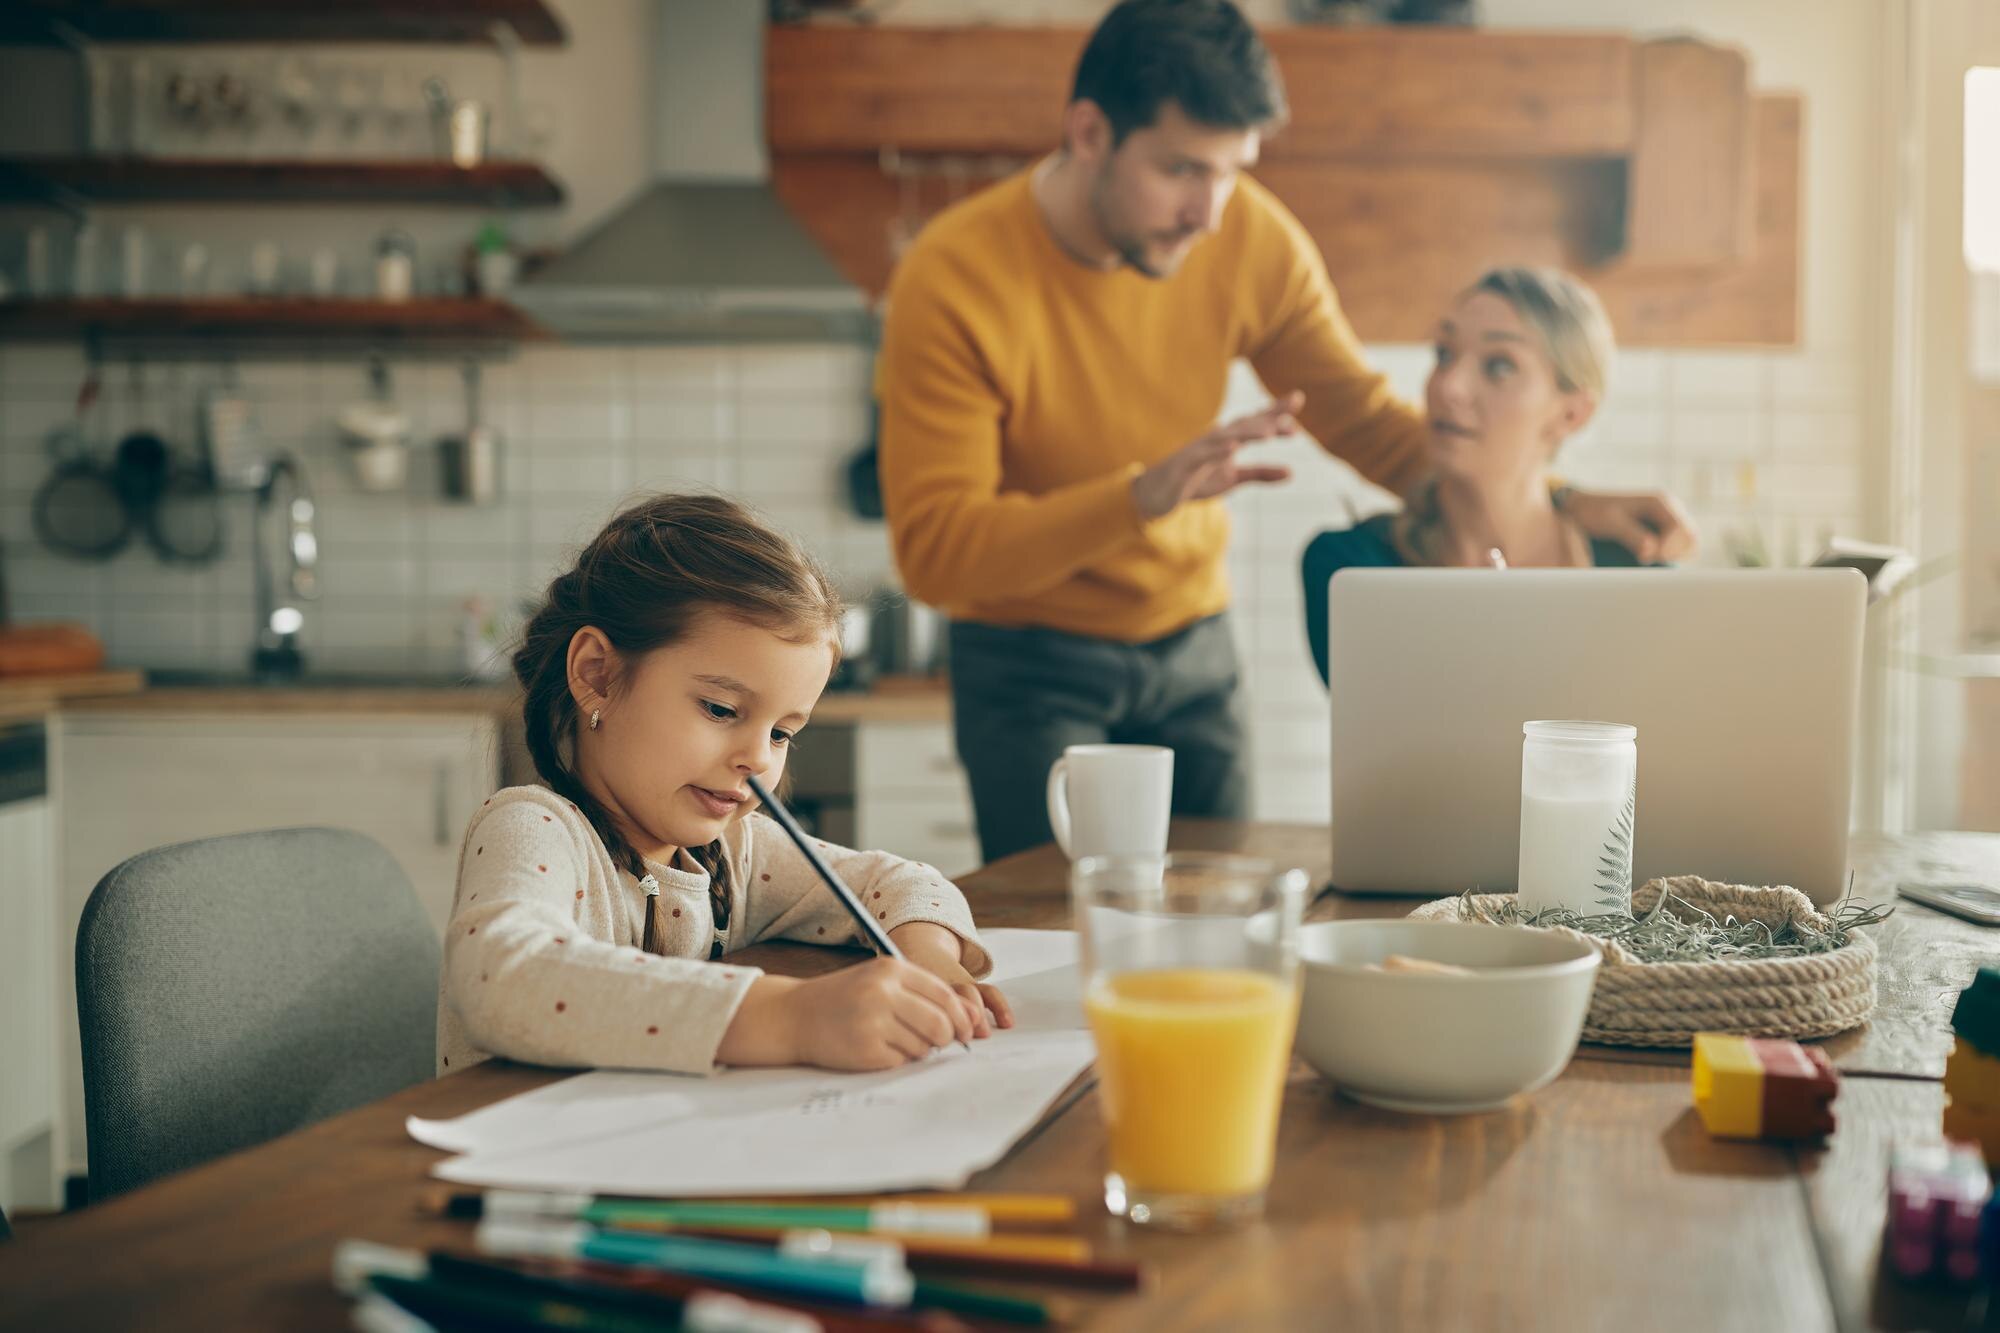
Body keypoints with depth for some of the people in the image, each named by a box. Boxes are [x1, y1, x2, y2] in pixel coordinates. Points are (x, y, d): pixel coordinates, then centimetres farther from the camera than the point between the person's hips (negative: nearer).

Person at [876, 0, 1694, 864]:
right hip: (1032, 663, -4)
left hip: (1194, 644, 4)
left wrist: (1565, 502, -14)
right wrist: (1143, 496, -39)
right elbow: (932, 553, -25)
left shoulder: (1253, 240, -10)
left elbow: (1367, 422, 0)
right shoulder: (953, 280, -22)